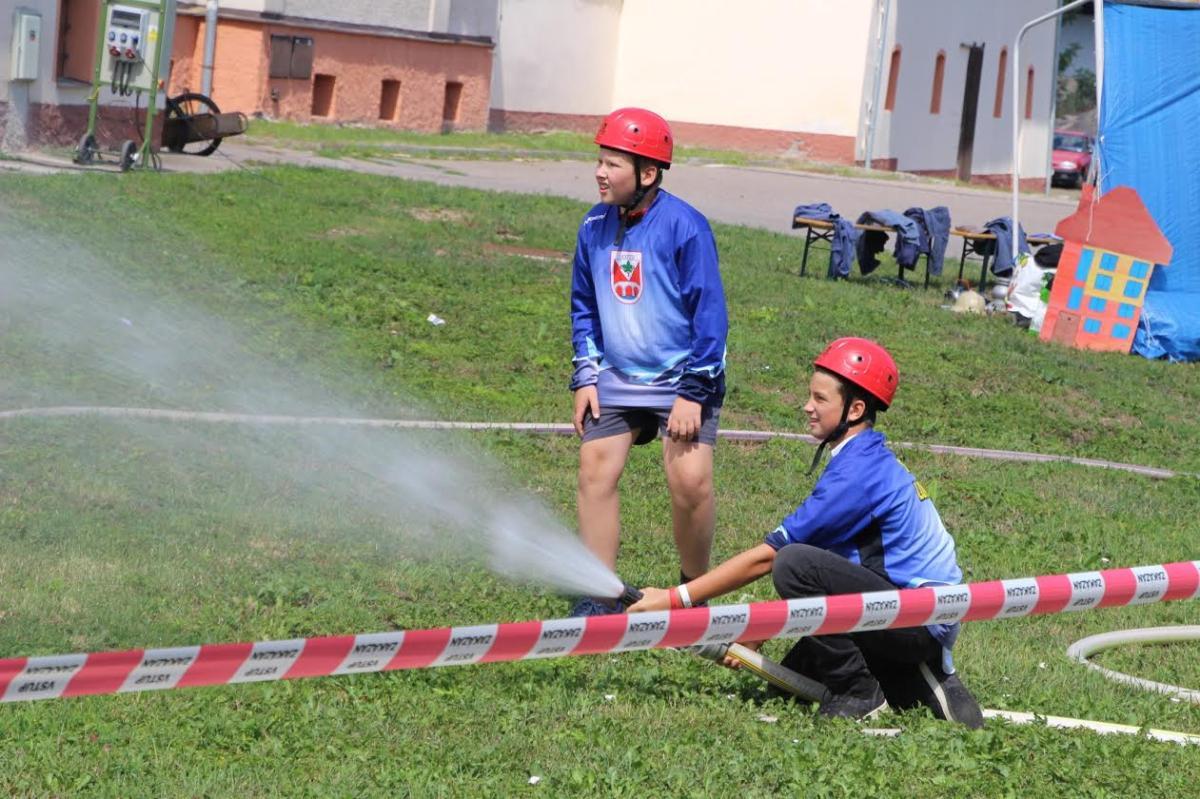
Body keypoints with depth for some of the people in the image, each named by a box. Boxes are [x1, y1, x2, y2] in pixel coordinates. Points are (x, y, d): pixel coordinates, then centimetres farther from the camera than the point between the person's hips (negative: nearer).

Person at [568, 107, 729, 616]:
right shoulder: (595, 227, 1)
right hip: (617, 379, 5)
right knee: (595, 470, -3)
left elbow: (709, 310, -13)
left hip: (681, 380, -5)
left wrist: (693, 391, -15)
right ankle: (598, 600, 6)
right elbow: (584, 307, 14)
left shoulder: (684, 226, -16)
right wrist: (586, 377, 6)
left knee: (690, 482, -14)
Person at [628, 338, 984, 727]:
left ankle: (859, 694, -14)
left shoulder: (859, 471, -17)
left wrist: (676, 598, -14)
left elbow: (767, 556, -18)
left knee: (795, 563, -25)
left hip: (922, 621, -10)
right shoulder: (872, 462, 14)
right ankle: (922, 690, 10)